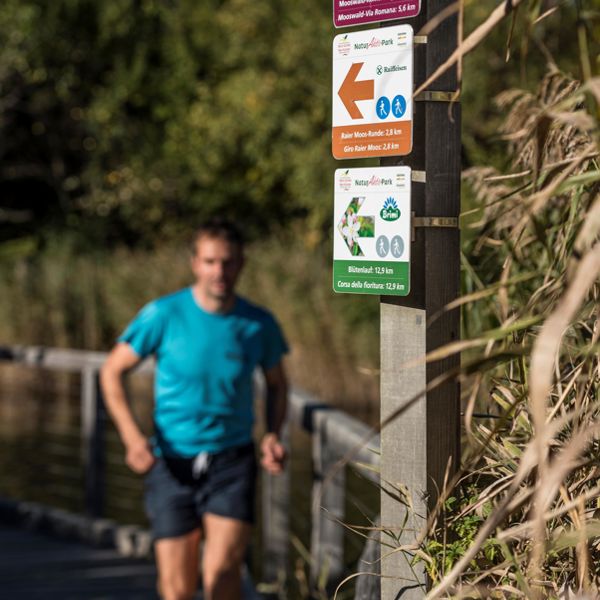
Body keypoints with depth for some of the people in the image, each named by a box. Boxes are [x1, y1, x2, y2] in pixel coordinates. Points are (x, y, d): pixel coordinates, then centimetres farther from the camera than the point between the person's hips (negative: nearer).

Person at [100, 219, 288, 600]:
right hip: (173, 463, 0)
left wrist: (273, 435, -1)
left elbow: (277, 384, 16)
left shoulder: (259, 324, -2)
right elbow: (112, 371, 1)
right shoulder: (164, 315, -8)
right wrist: (132, 437, -12)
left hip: (232, 460, 0)